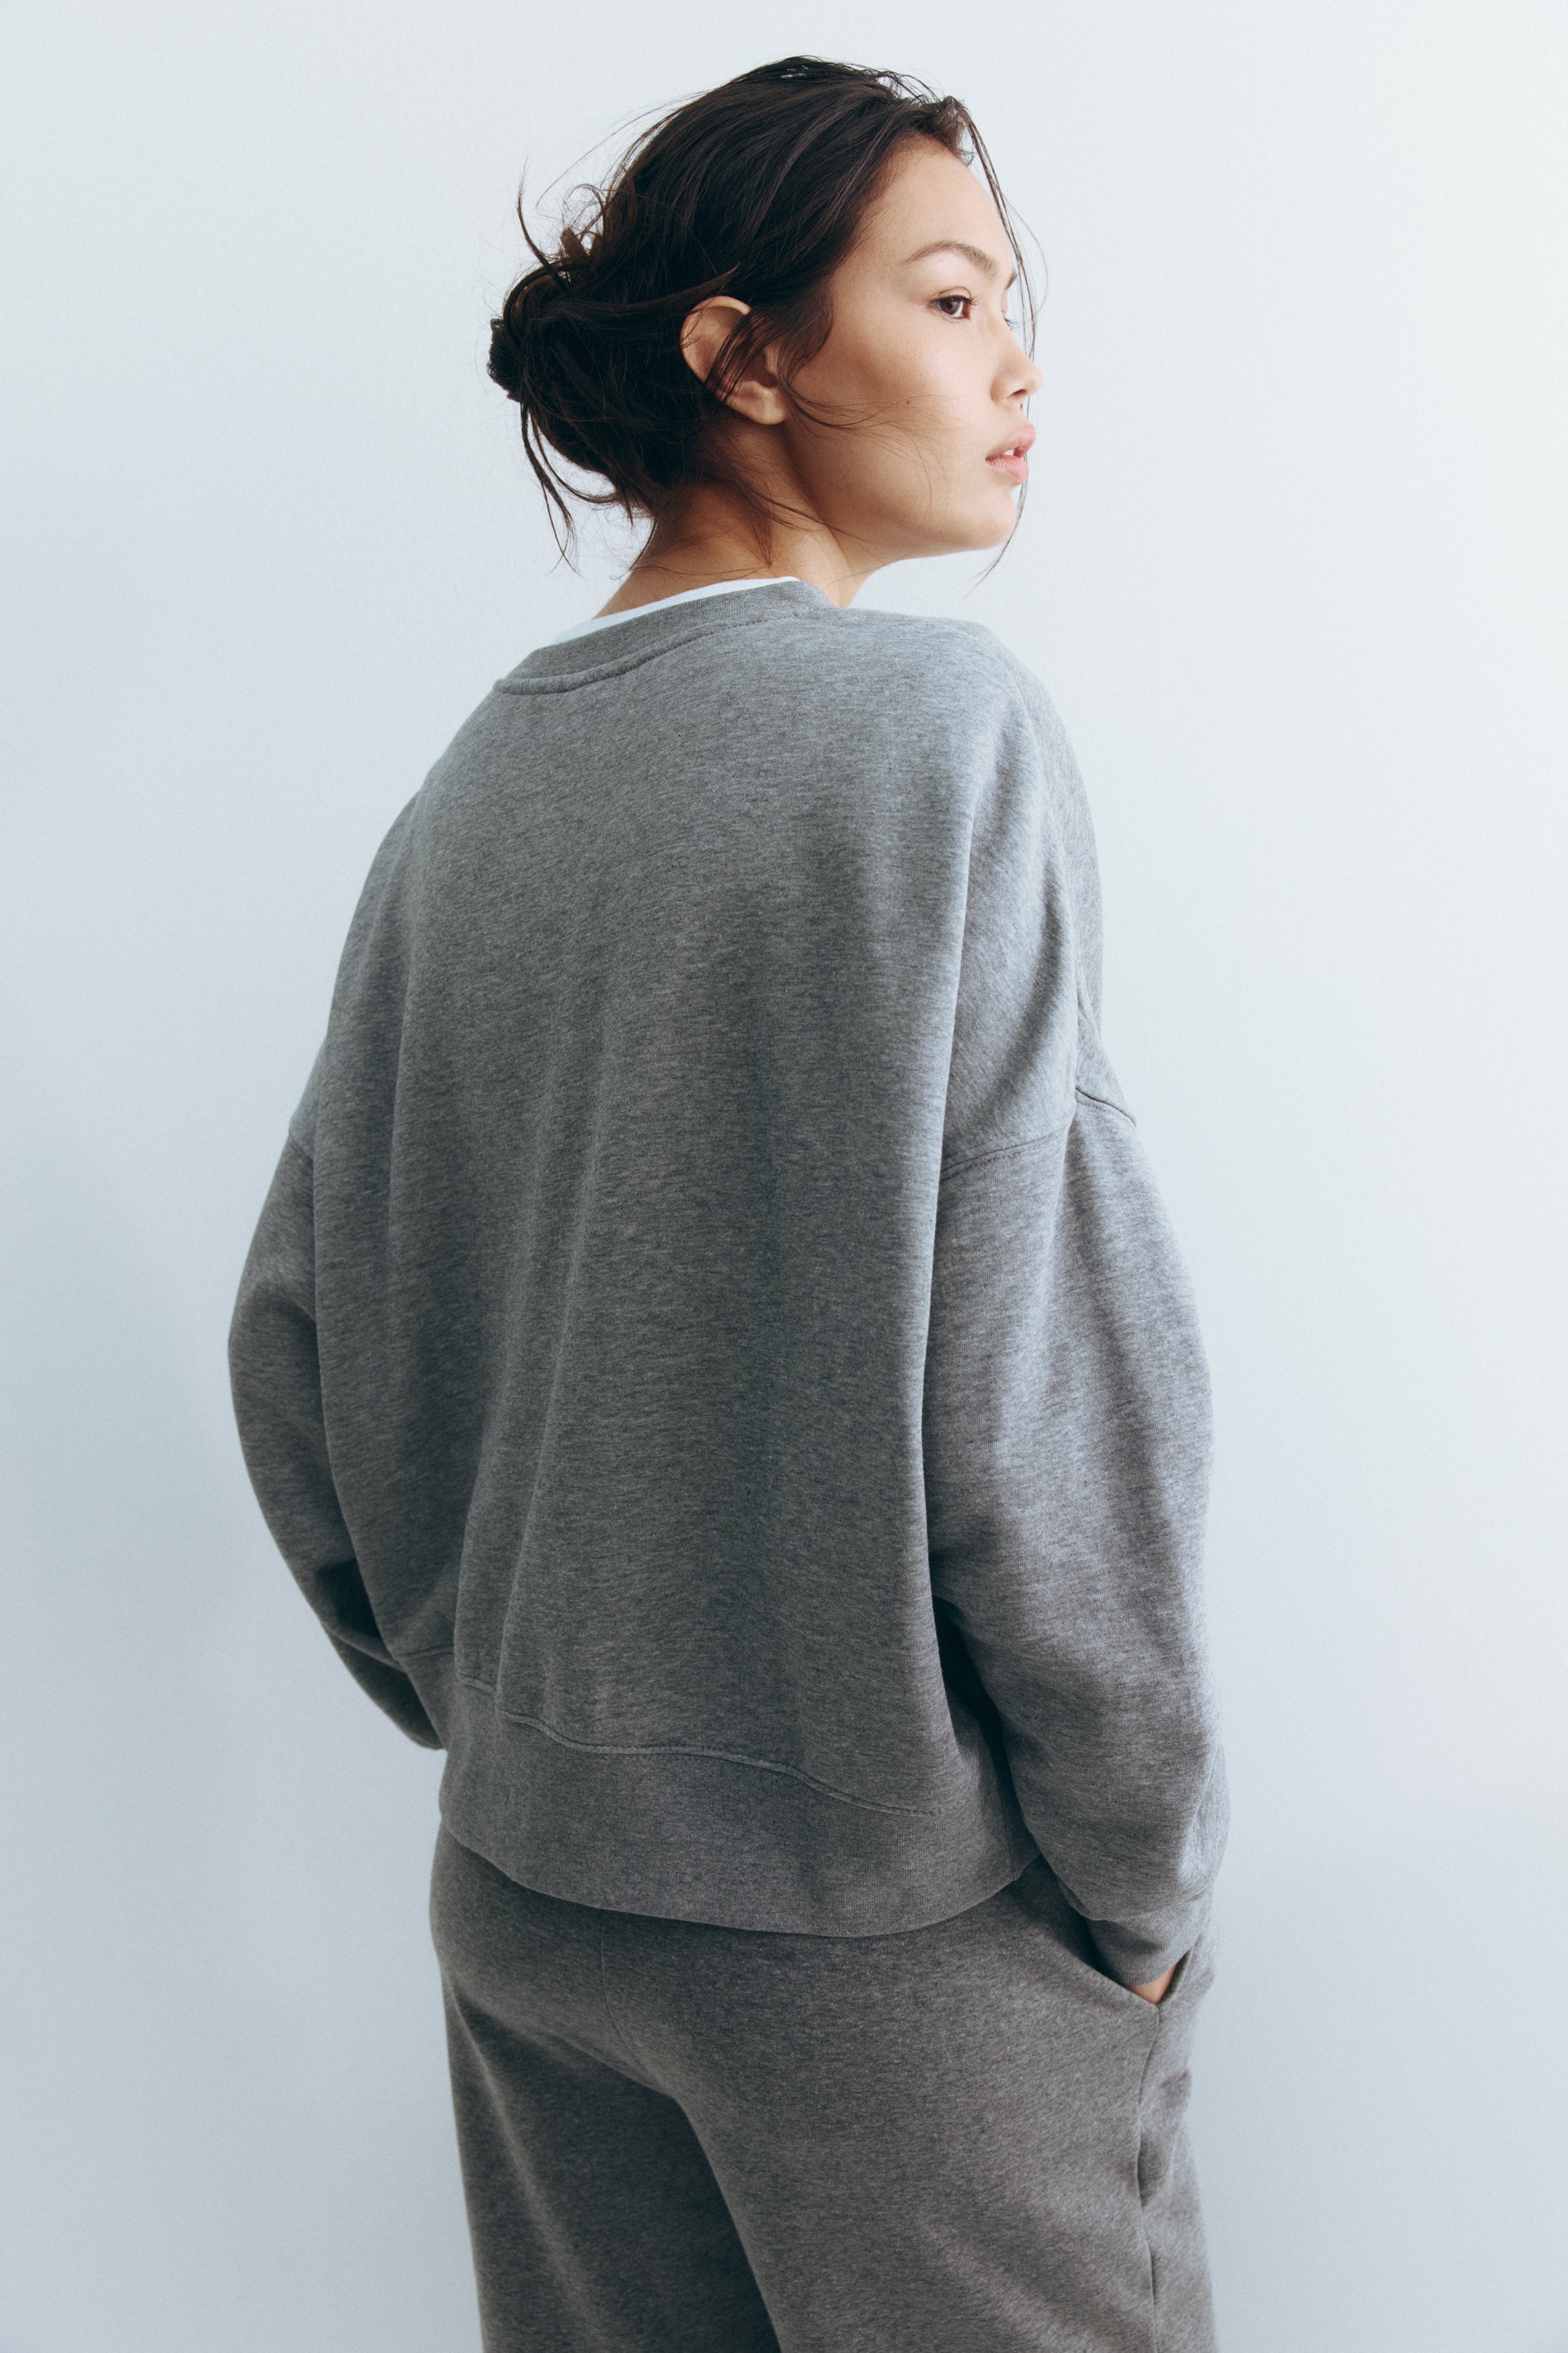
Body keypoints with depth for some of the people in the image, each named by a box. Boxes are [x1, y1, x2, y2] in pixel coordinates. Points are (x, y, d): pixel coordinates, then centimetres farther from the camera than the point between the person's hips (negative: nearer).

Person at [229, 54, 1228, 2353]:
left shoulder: (471, 790, 3)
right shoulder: (939, 717, -14)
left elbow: (300, 1345, 5)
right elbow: (1040, 1365, -19)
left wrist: (486, 1700, 16)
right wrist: (1145, 1880, -8)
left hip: (526, 1885, 6)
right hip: (893, 1919, -6)